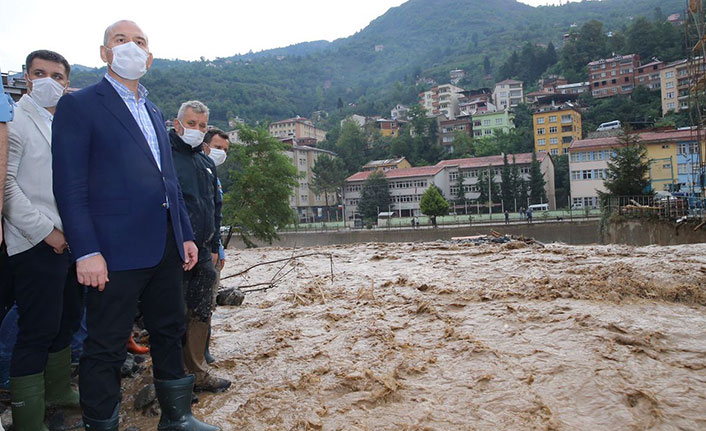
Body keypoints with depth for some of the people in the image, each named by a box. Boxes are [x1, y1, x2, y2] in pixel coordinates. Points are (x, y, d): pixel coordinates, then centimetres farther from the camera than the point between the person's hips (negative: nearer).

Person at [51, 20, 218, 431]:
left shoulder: (155, 112, 19)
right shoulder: (79, 105, -2)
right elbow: (70, 186, -9)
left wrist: (186, 235, 14)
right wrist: (86, 251, -16)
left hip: (166, 247, 7)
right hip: (117, 249, -7)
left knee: (170, 333, 16)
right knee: (106, 348, 4)